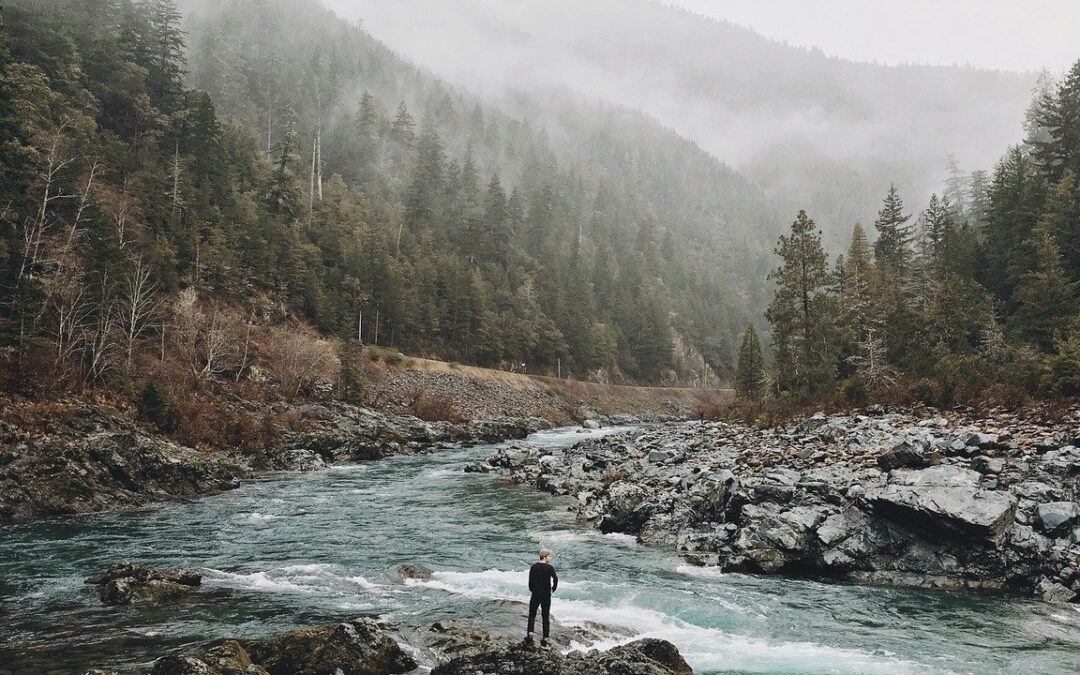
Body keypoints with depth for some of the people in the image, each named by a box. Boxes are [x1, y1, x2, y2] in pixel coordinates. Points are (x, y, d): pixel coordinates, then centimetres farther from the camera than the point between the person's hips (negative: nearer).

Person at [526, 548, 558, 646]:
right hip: (546, 595, -2)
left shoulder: (533, 567, 1)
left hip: (535, 594, 2)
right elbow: (555, 579, -21)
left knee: (532, 615, 13)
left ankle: (530, 634, -2)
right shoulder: (549, 567, -9)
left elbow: (530, 580, -1)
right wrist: (553, 588, -5)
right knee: (546, 617, 7)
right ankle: (545, 638, 6)